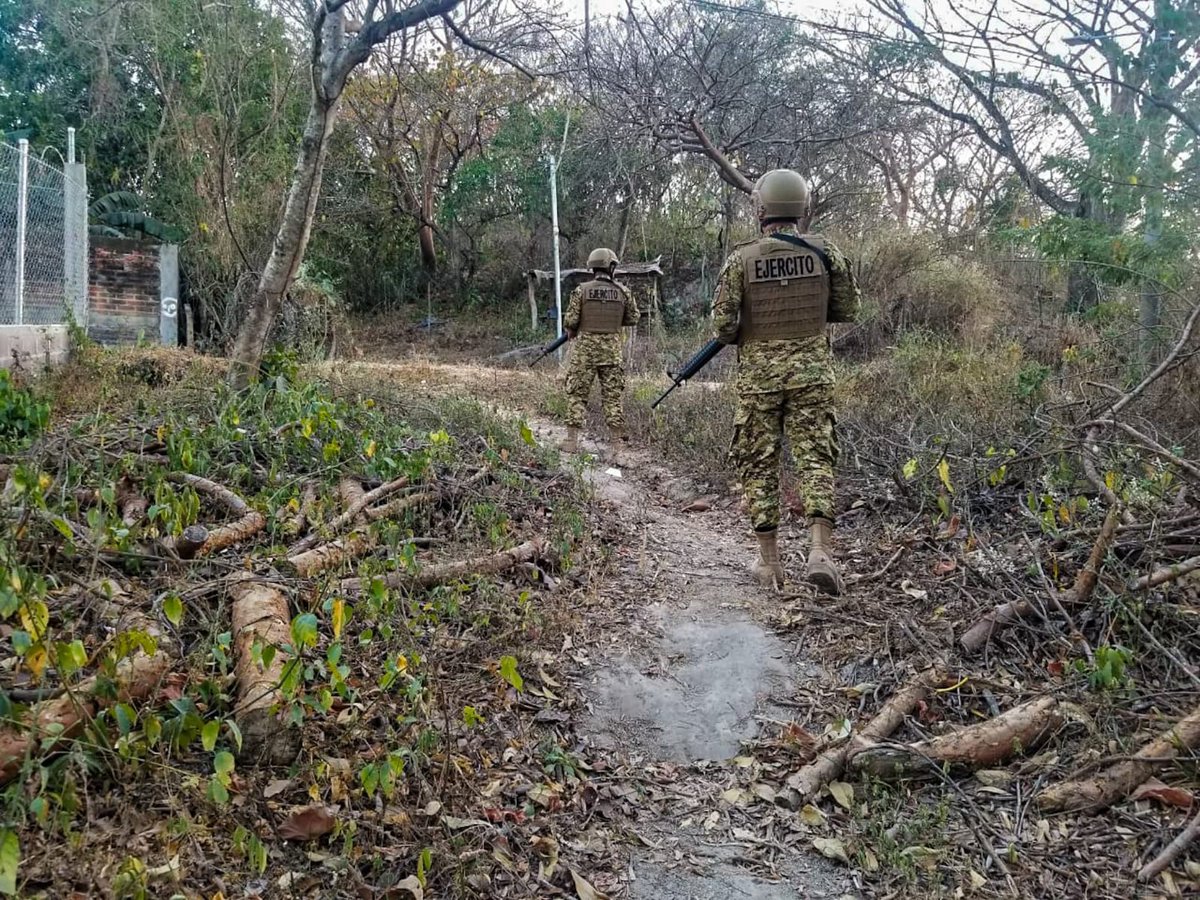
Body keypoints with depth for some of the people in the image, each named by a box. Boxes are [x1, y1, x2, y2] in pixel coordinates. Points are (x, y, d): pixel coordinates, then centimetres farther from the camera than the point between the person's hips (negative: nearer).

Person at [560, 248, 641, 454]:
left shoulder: (581, 290, -5)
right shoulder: (623, 291, 1)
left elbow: (570, 321, -7)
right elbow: (633, 318, 10)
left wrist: (571, 333, 13)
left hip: (584, 348, -1)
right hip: (611, 350, 2)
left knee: (577, 394, 5)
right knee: (613, 395, 9)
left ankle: (572, 440, 2)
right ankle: (617, 441, 10)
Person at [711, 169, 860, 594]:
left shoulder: (741, 259, -6)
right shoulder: (824, 252, 0)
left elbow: (723, 325, -7)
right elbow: (847, 311, 8)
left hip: (758, 374, -1)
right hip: (811, 371, 1)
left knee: (758, 464, 8)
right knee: (815, 457, 4)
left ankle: (769, 561, 13)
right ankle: (820, 551, -10)